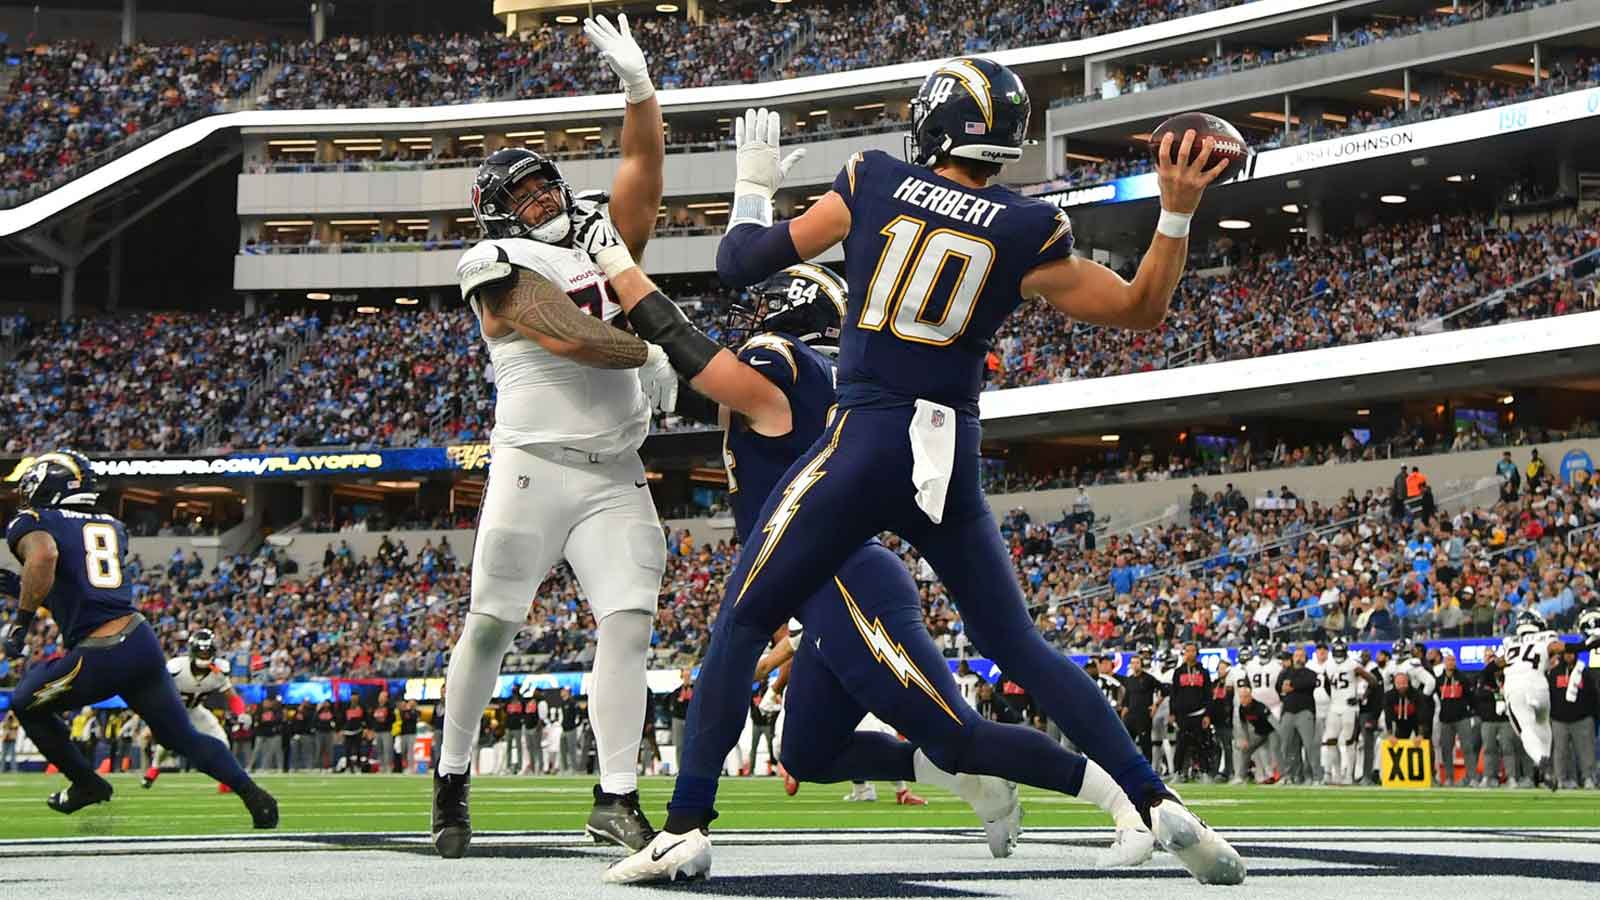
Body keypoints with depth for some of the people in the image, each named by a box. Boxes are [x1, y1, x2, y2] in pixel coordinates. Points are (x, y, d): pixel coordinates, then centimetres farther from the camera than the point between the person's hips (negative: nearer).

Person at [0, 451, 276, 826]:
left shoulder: (33, 523, 1)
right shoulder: (111, 527, 22)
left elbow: (43, 555, -24)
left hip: (98, 657, -6)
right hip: (142, 638, 6)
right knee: (185, 737, 15)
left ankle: (86, 783, 23)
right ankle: (254, 795, 1)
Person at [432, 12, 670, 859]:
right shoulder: (499, 267, -3)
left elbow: (643, 168, 7)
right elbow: (570, 338, -14)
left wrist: (637, 83, -4)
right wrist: (655, 359, -7)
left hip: (615, 475, 5)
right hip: (534, 467, -5)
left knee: (629, 622, -7)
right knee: (490, 625, 0)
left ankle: (615, 797, -5)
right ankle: (451, 782, 14)